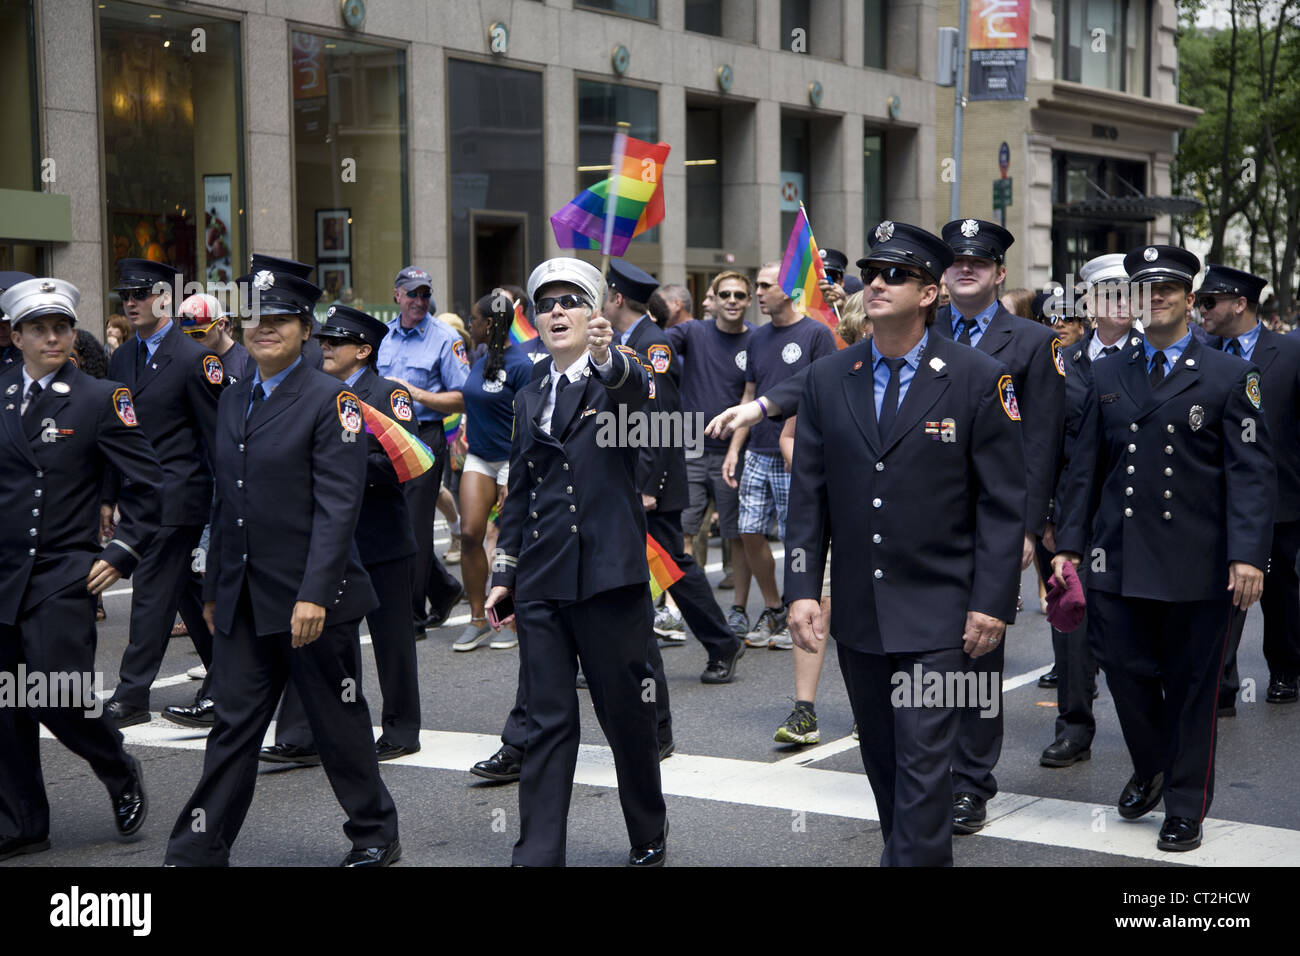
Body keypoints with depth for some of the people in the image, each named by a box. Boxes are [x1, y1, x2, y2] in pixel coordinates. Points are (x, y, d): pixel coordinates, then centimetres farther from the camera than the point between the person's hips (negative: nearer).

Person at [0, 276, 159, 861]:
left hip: (63, 577, -4)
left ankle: (121, 776, 17)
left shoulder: (100, 398, -3)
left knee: (56, 696, -11)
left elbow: (147, 484, -2)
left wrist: (122, 555, -5)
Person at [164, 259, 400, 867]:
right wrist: (213, 588, 18)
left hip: (311, 599, -6)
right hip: (244, 603, 6)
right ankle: (198, 853, 13)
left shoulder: (331, 399, -9)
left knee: (339, 725, 7)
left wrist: (314, 594, -22)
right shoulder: (233, 401, 13)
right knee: (233, 726, 8)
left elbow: (338, 505, -16)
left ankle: (375, 839, 23)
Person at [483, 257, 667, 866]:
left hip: (608, 576, -4)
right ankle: (537, 855, 8)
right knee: (547, 723, 4)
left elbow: (636, 389, -27)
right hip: (540, 584, 4)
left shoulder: (617, 379, 0)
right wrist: (504, 573, 12)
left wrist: (608, 357, -49)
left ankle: (649, 838, 25)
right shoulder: (529, 400, 15)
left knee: (626, 715, 6)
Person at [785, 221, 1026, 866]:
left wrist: (991, 602, -10)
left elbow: (1004, 502, -5)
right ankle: (907, 852, 32)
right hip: (857, 613, 4)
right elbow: (808, 495, 5)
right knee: (883, 760, 16)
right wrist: (802, 589, -3)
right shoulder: (827, 380, 5)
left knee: (923, 763, -7)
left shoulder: (979, 380, -5)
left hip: (936, 614, -4)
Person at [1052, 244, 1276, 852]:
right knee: (1125, 669, 3)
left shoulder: (1230, 376, 1)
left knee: (1191, 687, 5)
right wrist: (1069, 544, 6)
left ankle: (1184, 807, 20)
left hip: (1197, 566, -3)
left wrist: (1247, 555, -15)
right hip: (1119, 558, 3)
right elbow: (1084, 467, 13)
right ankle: (1150, 769, 31)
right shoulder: (1108, 375, 12)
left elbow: (1252, 473, -5)